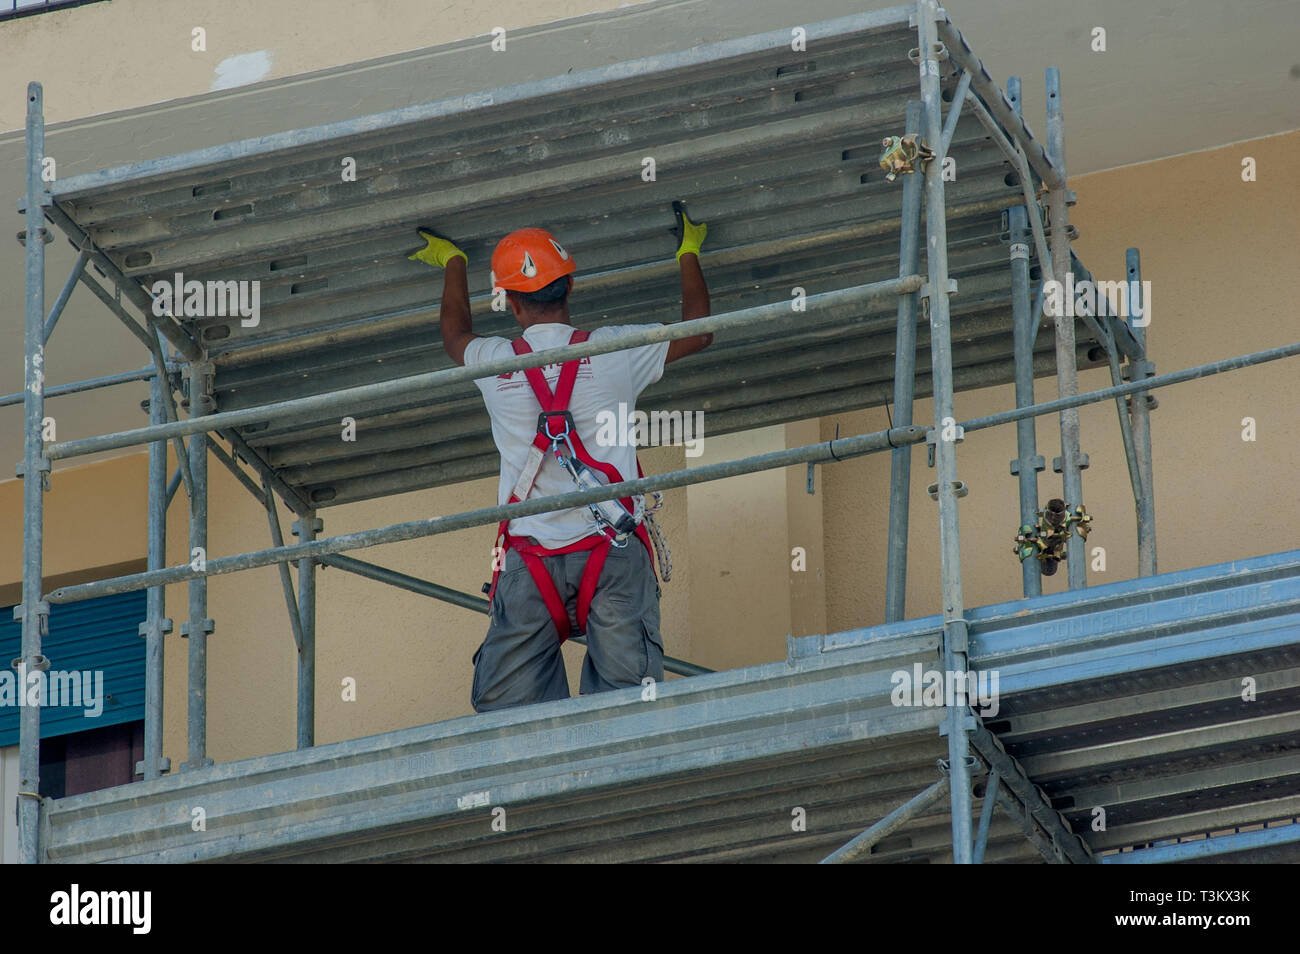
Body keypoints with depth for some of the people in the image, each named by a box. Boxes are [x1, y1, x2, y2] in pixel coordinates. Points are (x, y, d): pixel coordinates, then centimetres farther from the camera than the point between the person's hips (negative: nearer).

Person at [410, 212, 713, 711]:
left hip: (529, 556, 1)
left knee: (506, 713, 0)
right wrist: (688, 253, 39)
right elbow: (697, 333, 21)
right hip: (611, 551, -1)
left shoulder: (493, 362, 7)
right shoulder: (612, 351, 3)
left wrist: (453, 262, 53)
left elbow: (455, 335, 34)